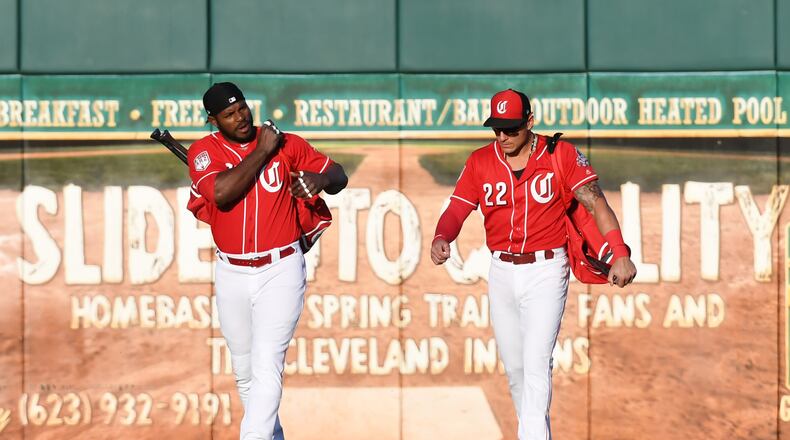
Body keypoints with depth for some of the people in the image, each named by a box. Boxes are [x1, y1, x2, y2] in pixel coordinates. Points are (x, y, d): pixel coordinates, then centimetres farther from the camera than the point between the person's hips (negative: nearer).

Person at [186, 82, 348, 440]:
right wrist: (262, 151, -15)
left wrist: (321, 178, -15)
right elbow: (222, 193, -21)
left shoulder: (286, 144, 0)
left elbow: (338, 175, 8)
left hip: (280, 272, -2)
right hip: (231, 275, 2)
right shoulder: (205, 151, -2)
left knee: (267, 366, -14)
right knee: (244, 370, 13)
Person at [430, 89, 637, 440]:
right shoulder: (480, 162, 2)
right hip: (501, 272, 4)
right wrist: (441, 238, -27)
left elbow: (595, 201, -12)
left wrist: (620, 253, -24)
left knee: (536, 363, -15)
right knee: (514, 367, 11)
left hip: (546, 269, -4)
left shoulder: (560, 154, -7)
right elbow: (457, 210, -4)